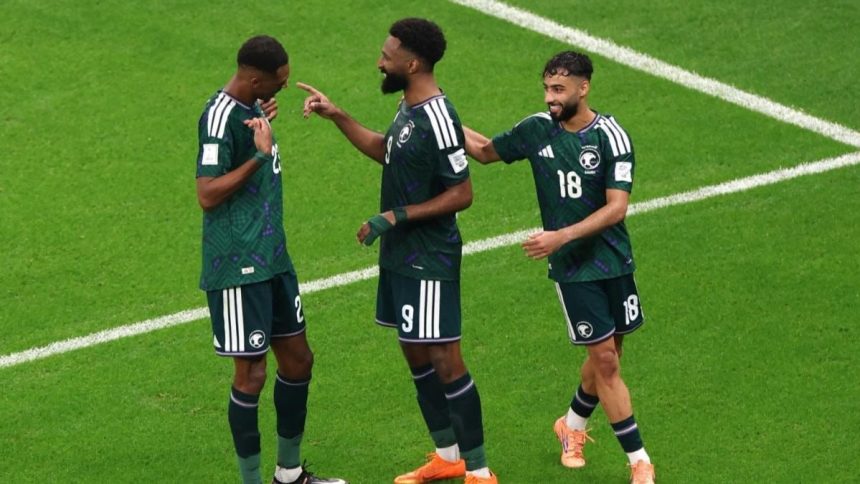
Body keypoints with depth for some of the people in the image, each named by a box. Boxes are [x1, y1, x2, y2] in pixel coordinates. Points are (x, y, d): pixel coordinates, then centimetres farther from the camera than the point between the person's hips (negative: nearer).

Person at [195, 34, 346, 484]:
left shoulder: (250, 108, 12)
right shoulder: (221, 117, -19)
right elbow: (207, 194, -25)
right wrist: (259, 155, -28)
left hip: (272, 258, 10)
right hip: (238, 266, -10)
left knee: (297, 359, 15)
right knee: (251, 373, -3)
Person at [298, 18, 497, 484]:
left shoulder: (437, 121, -23)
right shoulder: (409, 106, 7)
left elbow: (461, 194, -22)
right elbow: (385, 151, 25)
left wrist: (396, 217, -22)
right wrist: (337, 117, 20)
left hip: (429, 261, -10)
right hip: (400, 255, 10)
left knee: (445, 360, -6)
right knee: (415, 354, 17)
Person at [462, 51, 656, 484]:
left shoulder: (610, 136, -12)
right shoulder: (537, 129, -2)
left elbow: (616, 208, -18)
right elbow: (486, 151, 15)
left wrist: (562, 236, -26)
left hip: (613, 261, 0)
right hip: (572, 268, 0)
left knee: (607, 355, 10)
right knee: (604, 358, -3)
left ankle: (573, 424, 39)